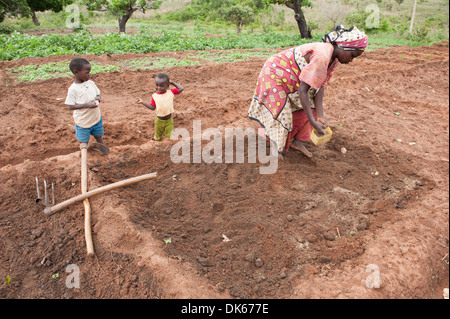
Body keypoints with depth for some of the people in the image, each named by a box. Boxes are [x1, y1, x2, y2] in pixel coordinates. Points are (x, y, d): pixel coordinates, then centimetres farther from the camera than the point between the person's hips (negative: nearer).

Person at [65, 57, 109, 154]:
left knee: (99, 135, 26)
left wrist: (98, 98, -15)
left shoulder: (91, 83, -4)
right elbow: (70, 106, -20)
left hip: (96, 117, 5)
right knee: (84, 141, 15)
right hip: (83, 121, -5)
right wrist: (86, 105, -29)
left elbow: (98, 94, 10)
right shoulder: (73, 89, -21)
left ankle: (99, 147, 51)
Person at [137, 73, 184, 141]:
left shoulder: (171, 92, -11)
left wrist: (172, 82, -11)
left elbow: (181, 88, -13)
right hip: (159, 120, 1)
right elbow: (152, 107, -2)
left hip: (169, 120, -1)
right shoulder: (154, 96, -10)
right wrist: (142, 102, -9)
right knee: (158, 137, 20)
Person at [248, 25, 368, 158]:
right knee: (280, 113, -8)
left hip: (291, 79, 9)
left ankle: (296, 141, 19)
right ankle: (277, 149, 12)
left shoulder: (334, 59, -5)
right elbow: (302, 90, -35)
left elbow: (320, 86, -8)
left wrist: (320, 116, -17)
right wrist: (313, 122, -34)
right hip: (275, 74, -9)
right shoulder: (322, 57, -35)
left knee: (309, 107, 7)